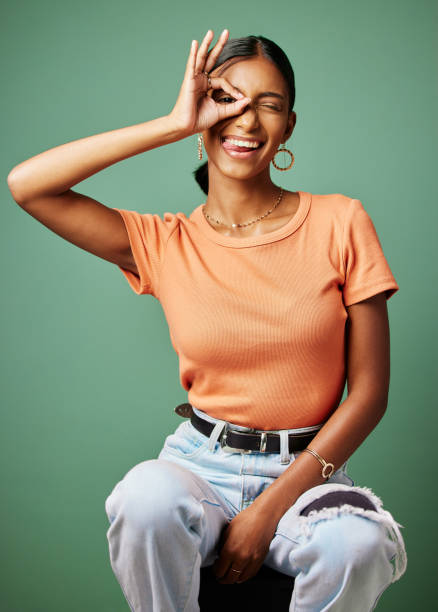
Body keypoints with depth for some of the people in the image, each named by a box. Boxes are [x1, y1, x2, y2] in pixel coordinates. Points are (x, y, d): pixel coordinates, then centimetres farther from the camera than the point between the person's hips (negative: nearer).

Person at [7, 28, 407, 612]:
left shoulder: (340, 223, -2)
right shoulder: (165, 244, 1)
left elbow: (369, 393, -3)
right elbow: (26, 185, -10)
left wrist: (270, 509, -11)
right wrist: (175, 124, -11)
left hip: (309, 469, 0)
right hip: (201, 463, 0)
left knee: (358, 545, -32)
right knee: (146, 500, -32)